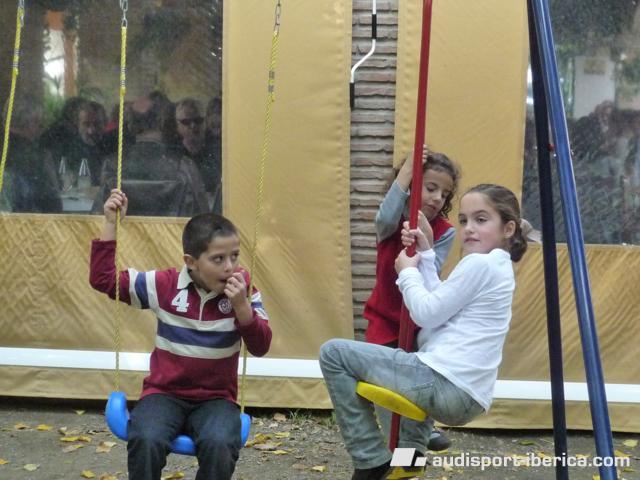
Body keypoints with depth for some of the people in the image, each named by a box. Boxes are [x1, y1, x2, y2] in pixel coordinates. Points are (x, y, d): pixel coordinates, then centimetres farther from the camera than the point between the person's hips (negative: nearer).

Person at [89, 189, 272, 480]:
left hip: (216, 398, 0)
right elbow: (102, 278, 0)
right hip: (165, 393, 0)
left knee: (219, 445, -32)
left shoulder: (243, 289, -3)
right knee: (146, 441, -32)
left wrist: (242, 306, -23)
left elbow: (260, 347, -7)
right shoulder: (165, 285, -4)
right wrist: (111, 224, -6)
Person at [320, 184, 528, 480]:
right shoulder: (498, 267, 18)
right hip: (466, 397, 10)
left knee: (334, 353, -4)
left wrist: (408, 272, 6)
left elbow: (426, 314, -10)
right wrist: (425, 255, 15)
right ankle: (410, 452, 29)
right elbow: (438, 308, 18)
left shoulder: (478, 263, -11)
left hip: (444, 386, -10)